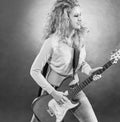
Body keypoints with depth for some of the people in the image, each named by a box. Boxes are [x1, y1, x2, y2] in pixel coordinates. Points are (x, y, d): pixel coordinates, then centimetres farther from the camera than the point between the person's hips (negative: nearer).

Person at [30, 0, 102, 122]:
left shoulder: (79, 37, -6)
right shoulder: (52, 42, -24)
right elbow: (34, 71, -18)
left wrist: (89, 71, -11)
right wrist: (53, 92, -20)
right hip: (52, 89, -4)